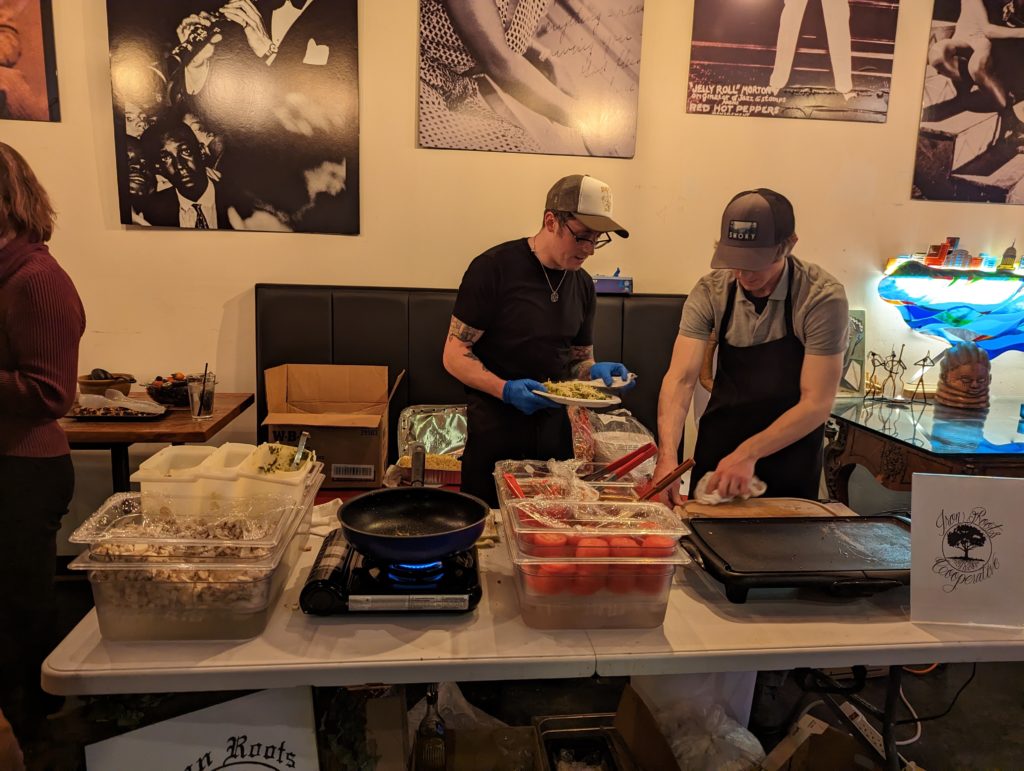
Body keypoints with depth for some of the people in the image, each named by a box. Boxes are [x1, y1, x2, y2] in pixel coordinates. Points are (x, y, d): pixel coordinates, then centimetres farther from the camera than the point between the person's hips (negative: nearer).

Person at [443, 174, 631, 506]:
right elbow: (455, 355, -12)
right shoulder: (494, 268, -12)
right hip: (495, 429, -5)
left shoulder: (582, 284, 7)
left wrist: (596, 371, -7)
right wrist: (505, 389, -26)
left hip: (554, 429, 5)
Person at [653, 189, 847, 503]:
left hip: (788, 458, -2)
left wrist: (748, 454, -28)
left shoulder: (823, 297, -20)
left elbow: (817, 403, -20)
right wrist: (667, 456, -32)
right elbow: (680, 378, -19)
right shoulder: (710, 291, -12)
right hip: (716, 449, 3)